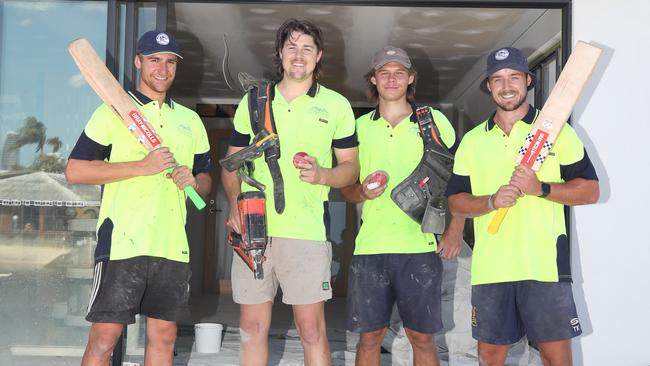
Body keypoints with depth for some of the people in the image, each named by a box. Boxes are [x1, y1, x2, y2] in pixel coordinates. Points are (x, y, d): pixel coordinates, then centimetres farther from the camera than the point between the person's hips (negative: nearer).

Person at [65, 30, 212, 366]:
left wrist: (194, 181, -2)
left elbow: (206, 179, 23)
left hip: (173, 246, 5)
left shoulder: (190, 120, 17)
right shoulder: (112, 111, 2)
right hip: (122, 243, -5)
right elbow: (75, 171, -7)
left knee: (163, 337, 9)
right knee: (104, 337, -6)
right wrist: (142, 166, -14)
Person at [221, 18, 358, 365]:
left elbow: (350, 166, 8)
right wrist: (235, 203, -2)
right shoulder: (253, 101, 12)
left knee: (311, 329, -2)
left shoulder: (336, 105, 6)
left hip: (306, 230, -2)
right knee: (252, 326, 7)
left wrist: (322, 175, -13)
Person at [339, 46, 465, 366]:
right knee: (369, 336, 6)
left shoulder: (434, 120, 5)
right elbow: (346, 188, 16)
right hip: (370, 245, 2)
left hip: (420, 246, -2)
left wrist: (455, 230, -4)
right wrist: (362, 192, -7)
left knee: (422, 337, 4)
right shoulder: (359, 127, 11)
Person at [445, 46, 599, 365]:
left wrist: (541, 188, -15)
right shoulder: (472, 141, 12)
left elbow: (590, 190, 2)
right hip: (489, 267, 3)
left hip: (545, 264, -3)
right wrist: (492, 200, -10)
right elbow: (455, 202, 10)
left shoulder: (557, 130, 4)